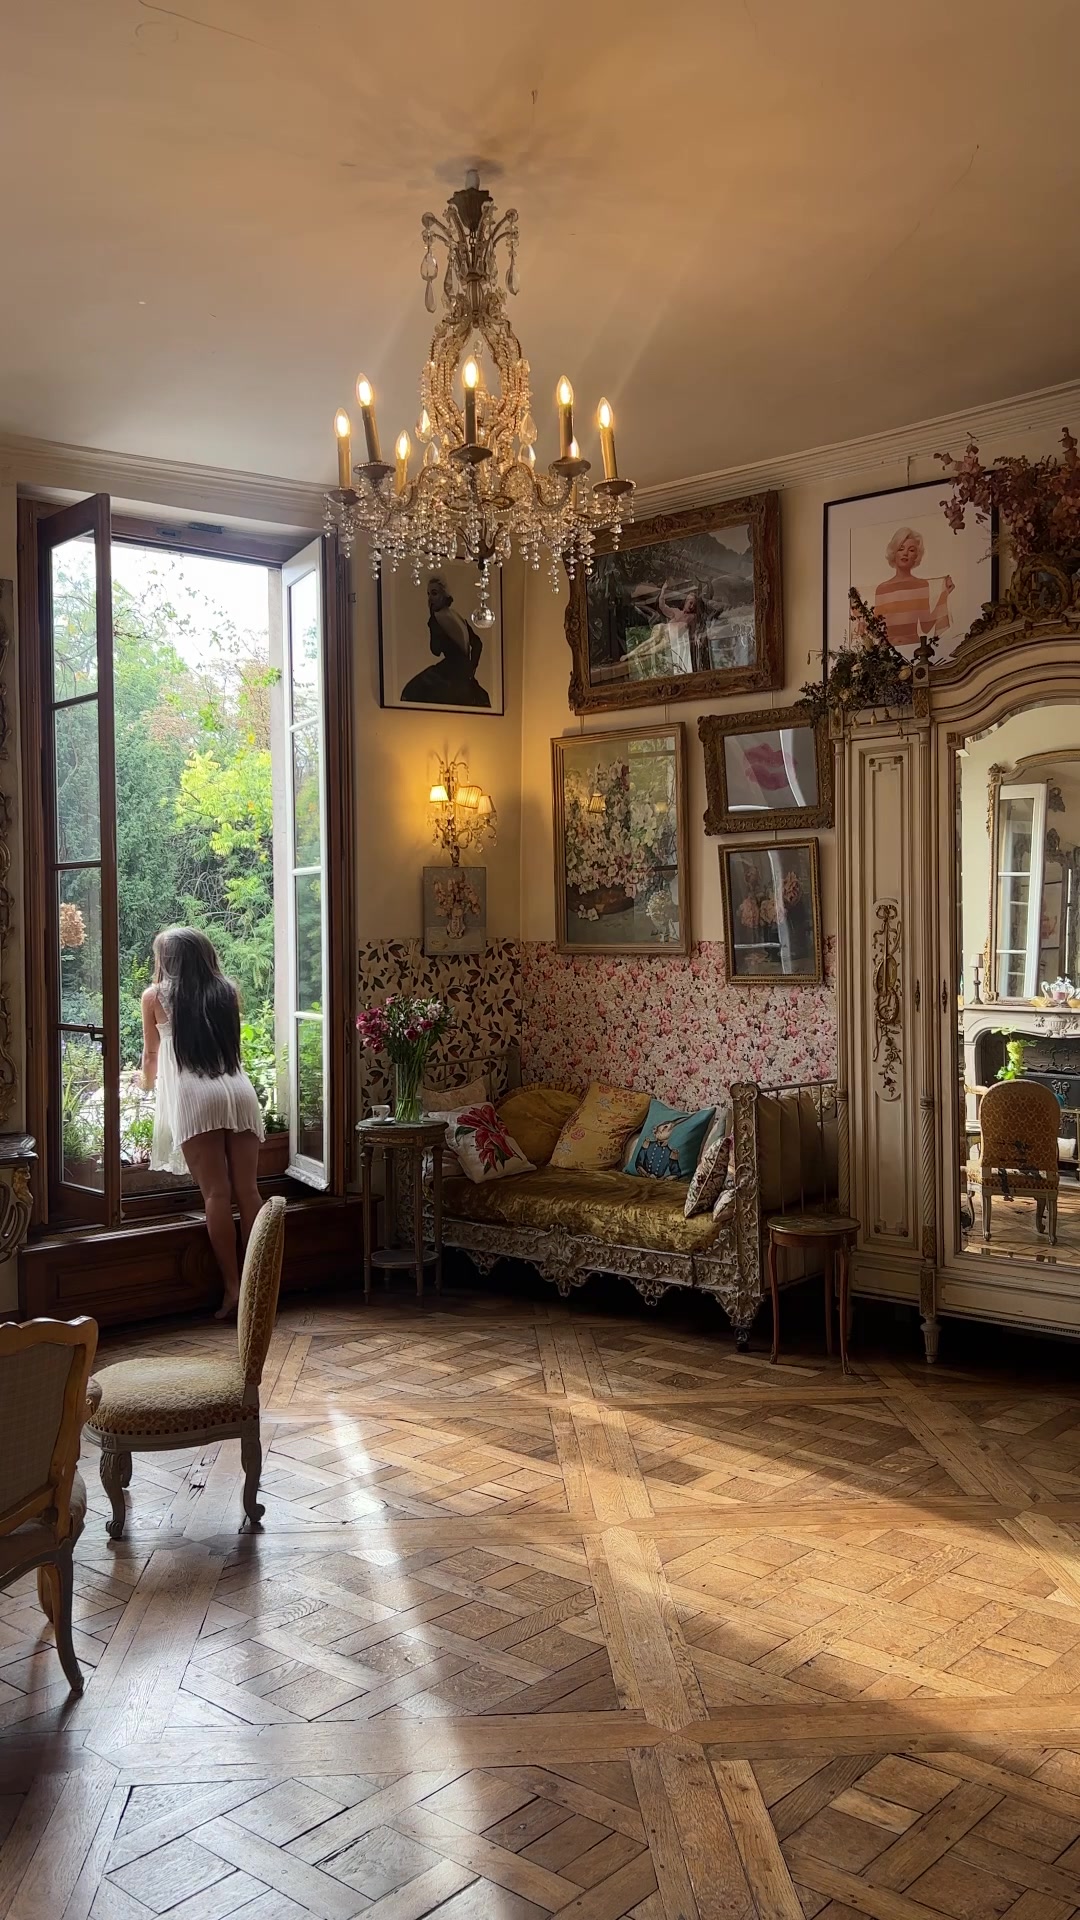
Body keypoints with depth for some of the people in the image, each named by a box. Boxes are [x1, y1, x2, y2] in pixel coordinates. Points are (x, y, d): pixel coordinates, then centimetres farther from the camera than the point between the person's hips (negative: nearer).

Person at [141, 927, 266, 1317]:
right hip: (239, 1092, 3)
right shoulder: (228, 992, 17)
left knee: (216, 1193, -5)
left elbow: (151, 1054, 25)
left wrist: (148, 1084, 48)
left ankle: (232, 1286, -7)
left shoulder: (156, 996, 11)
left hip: (195, 1097, -3)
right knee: (247, 1191, 1)